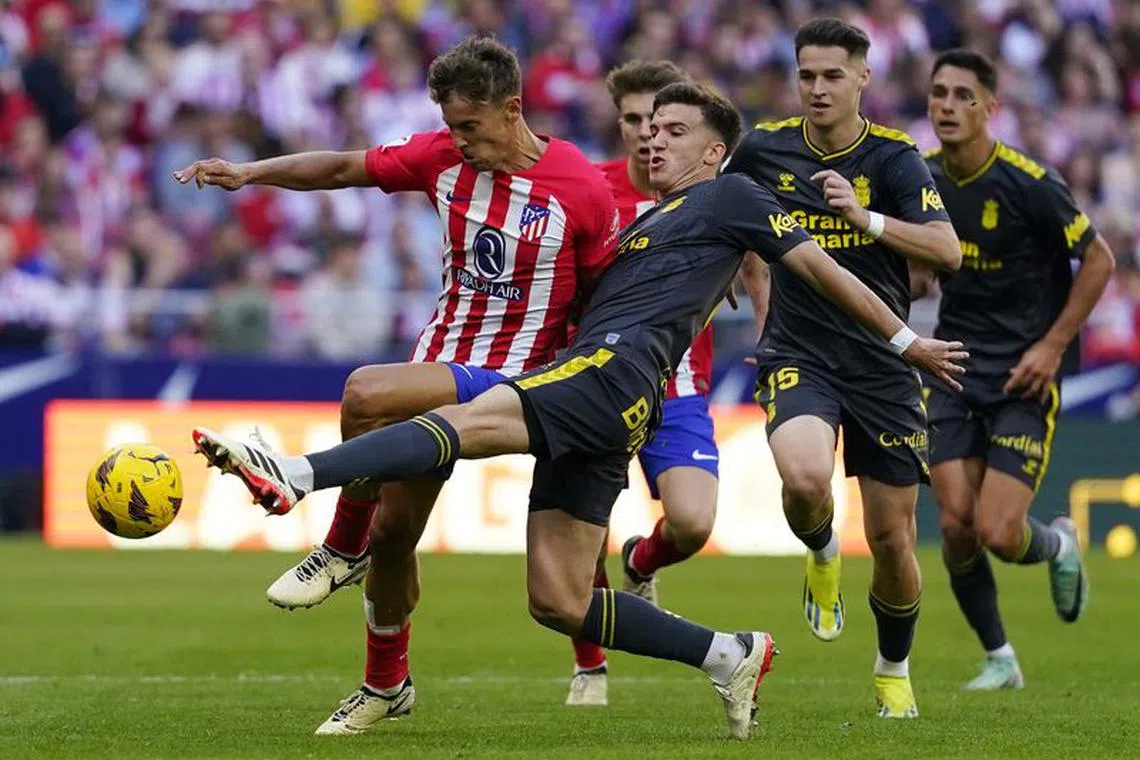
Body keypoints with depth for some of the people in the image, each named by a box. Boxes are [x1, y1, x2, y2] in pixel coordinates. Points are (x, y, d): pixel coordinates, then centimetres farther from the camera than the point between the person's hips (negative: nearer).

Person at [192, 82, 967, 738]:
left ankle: (296, 475, -53)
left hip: (621, 368, -10)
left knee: (479, 419, -32)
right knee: (557, 602, 1)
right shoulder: (647, 222, 36)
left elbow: (817, 264, 11)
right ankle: (728, 654, 9)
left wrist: (906, 340, 10)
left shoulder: (729, 197, 12)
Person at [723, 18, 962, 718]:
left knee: (892, 537, 3)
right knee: (805, 480, -30)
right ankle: (821, 555, 7)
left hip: (884, 365, 0)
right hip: (798, 357, 0)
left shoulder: (895, 159, -7)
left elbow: (947, 251, -21)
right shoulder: (765, 150, 0)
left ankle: (894, 671, 29)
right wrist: (750, 273, 18)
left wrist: (866, 218, -32)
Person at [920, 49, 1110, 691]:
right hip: (954, 372, 4)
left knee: (997, 533, -12)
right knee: (957, 523, -7)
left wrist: (1052, 345, -11)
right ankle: (1000, 659, 12)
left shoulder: (1029, 184, -16)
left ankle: (1059, 545, 25)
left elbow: (1099, 260, -7)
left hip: (1023, 377, -4)